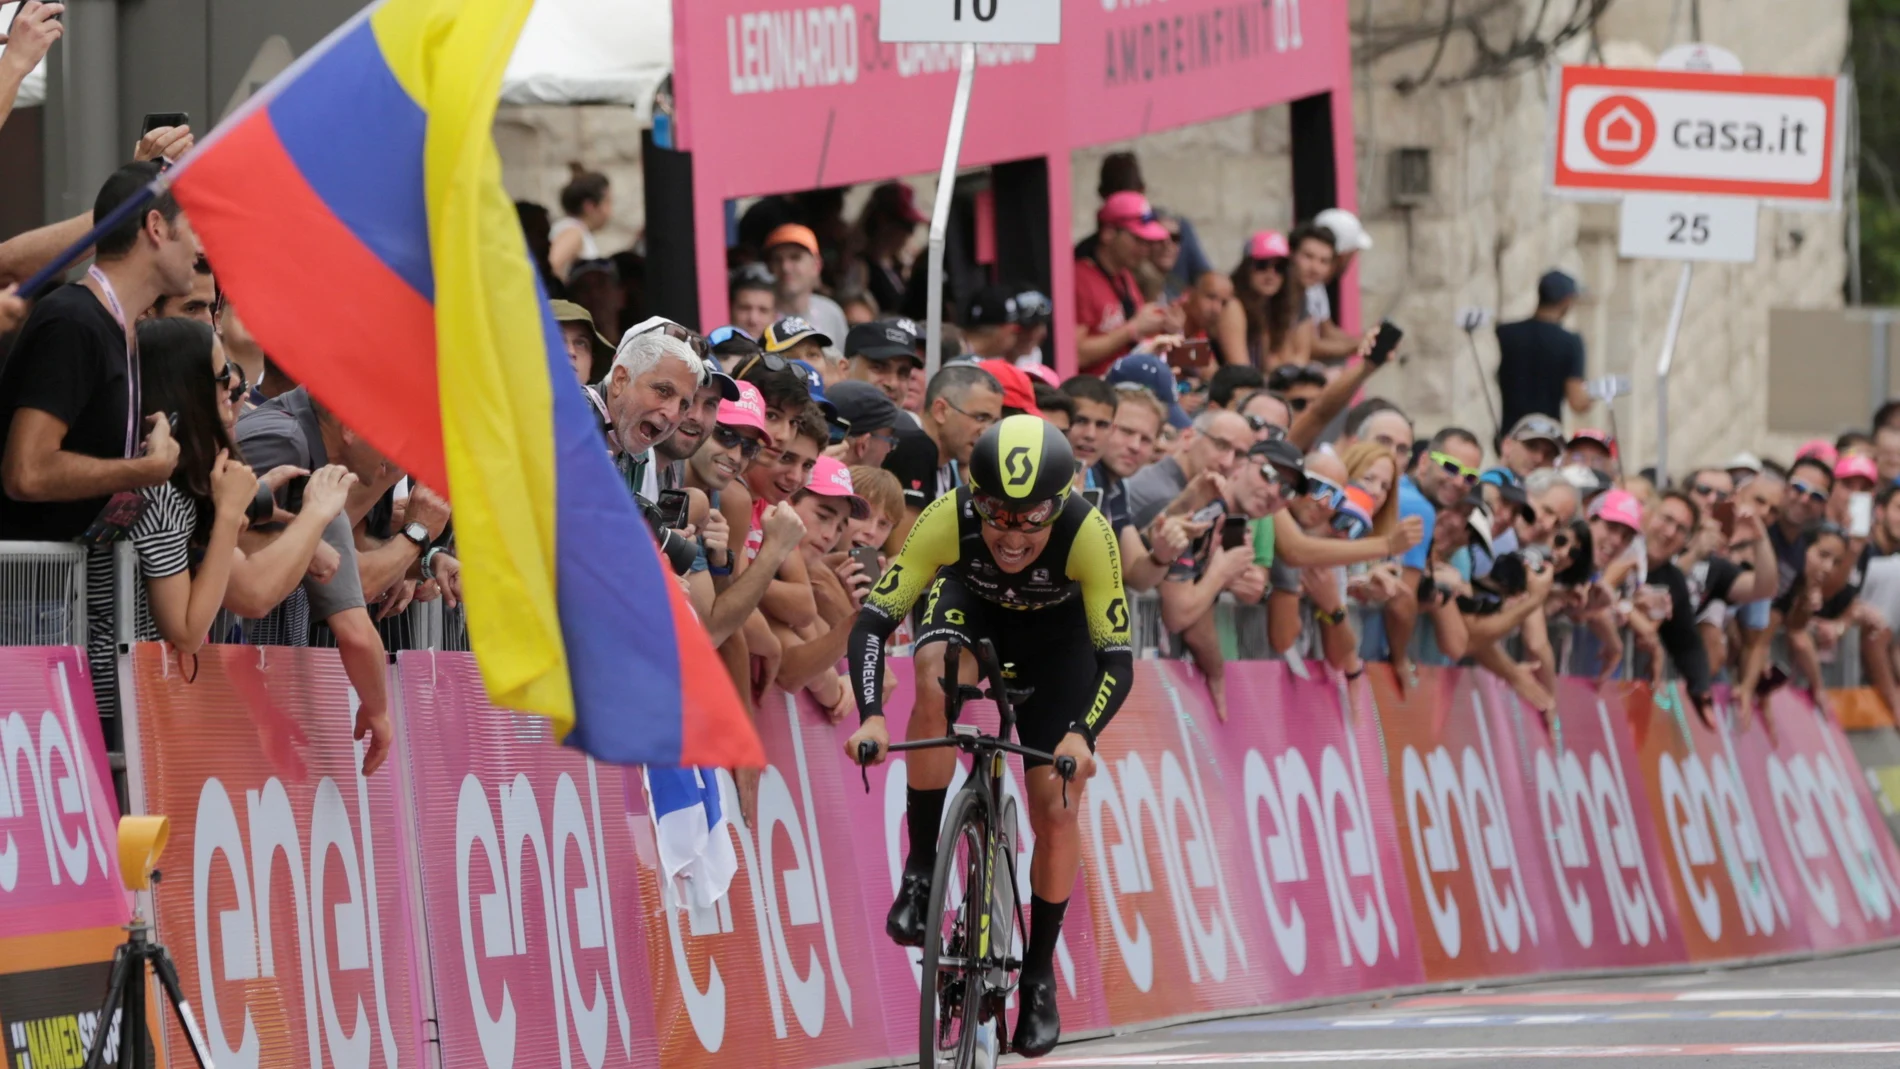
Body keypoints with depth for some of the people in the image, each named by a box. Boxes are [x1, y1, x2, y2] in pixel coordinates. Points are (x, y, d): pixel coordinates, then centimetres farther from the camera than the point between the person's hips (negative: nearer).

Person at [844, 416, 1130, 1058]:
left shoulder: (1087, 533, -37)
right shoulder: (948, 520, -36)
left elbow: (1118, 661, -34)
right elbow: (872, 623, -33)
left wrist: (1080, 734, -51)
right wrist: (871, 717, -49)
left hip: (1056, 633, 0)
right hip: (969, 603, 0)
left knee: (1057, 810, -10)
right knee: (937, 676, -36)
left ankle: (1040, 972, 14)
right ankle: (920, 872, -21)